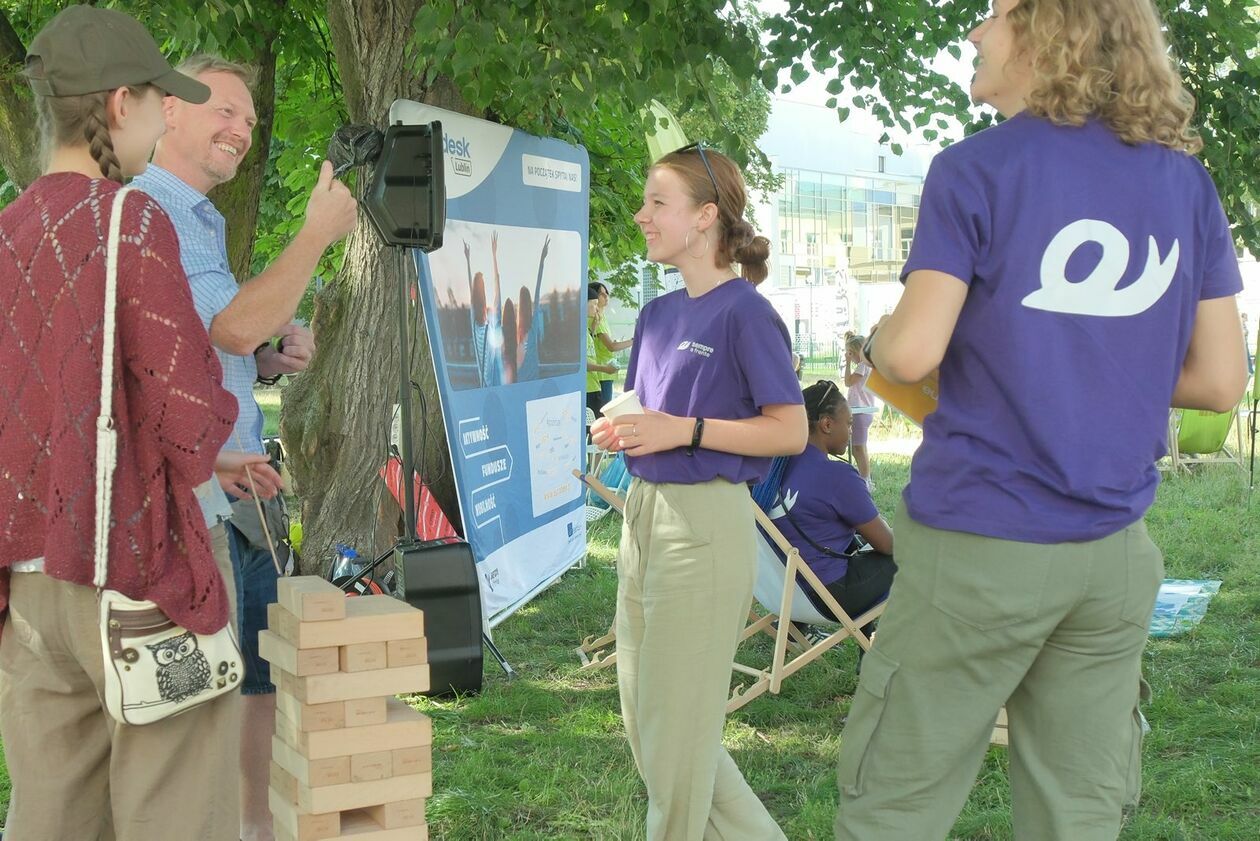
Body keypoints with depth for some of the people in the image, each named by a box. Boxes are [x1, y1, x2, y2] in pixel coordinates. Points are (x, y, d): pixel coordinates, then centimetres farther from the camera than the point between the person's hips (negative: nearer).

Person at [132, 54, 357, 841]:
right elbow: (234, 327, -23)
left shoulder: (204, 222, 17)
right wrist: (319, 231, -16)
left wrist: (272, 358, 5)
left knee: (264, 674, 16)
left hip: (240, 495, 10)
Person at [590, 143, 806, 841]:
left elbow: (790, 432, -14)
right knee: (645, 722, 14)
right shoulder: (658, 313, 12)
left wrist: (684, 429, -20)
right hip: (643, 517, 9)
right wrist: (617, 433, 0)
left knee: (676, 727, 0)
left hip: (705, 525, -9)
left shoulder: (744, 311, -10)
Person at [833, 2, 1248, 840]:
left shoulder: (978, 169, -7)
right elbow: (1220, 379, 5)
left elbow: (913, 352, -15)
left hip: (978, 543, -5)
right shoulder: (1188, 182, 6)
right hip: (1115, 552, 5)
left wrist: (878, 335, 7)